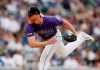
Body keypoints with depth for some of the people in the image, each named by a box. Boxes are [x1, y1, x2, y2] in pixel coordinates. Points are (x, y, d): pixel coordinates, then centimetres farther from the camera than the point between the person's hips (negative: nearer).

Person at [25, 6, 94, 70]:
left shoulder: (50, 20, -39)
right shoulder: (29, 26, -34)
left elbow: (64, 22, -21)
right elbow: (32, 44, -43)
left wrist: (75, 33, -11)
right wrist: (47, 42, -57)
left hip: (55, 37, -5)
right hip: (46, 39, 5)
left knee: (44, 60, -16)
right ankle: (82, 37, 46)